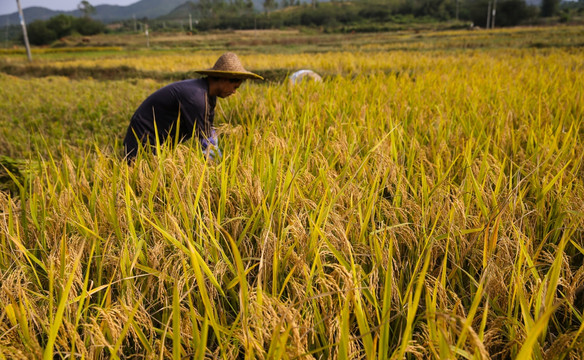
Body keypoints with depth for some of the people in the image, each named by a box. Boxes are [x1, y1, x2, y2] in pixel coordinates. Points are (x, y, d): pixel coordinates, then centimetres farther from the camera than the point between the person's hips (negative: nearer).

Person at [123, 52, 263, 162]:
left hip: (160, 145, 9)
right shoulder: (195, 96, -27)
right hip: (144, 142, -9)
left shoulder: (209, 95, 3)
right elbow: (202, 140, -23)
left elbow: (209, 133, 10)